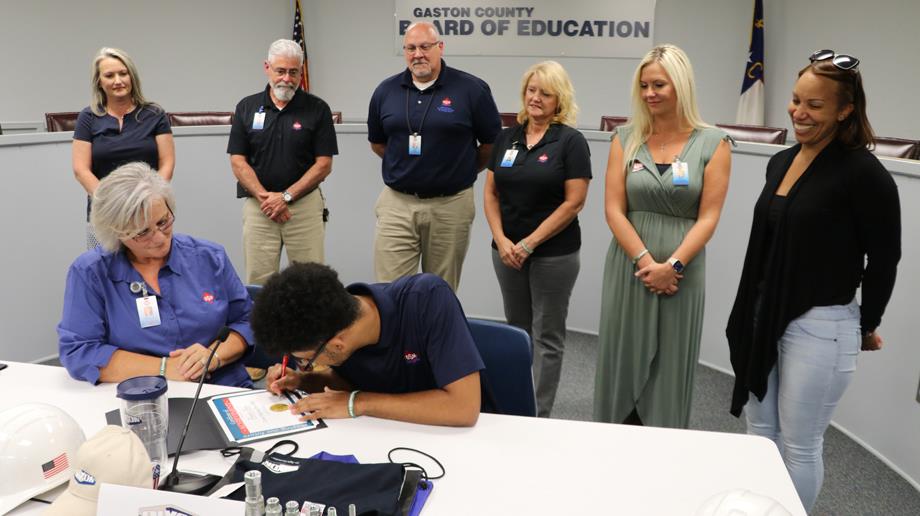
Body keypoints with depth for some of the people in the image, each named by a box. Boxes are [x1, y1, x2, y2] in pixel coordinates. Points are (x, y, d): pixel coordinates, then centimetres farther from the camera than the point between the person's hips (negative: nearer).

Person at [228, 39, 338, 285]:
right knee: (259, 282, 4)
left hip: (305, 204, -1)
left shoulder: (317, 109, 1)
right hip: (258, 206, 2)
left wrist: (285, 196, -10)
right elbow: (238, 161, 3)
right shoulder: (247, 107, 7)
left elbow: (323, 164, -3)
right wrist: (265, 197, -9)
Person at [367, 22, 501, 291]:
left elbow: (492, 143, 3)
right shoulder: (385, 91, 5)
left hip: (451, 205, -2)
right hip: (396, 203, 2)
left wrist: (461, 169, 10)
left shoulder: (472, 89, -5)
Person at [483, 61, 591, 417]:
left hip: (553, 253, -5)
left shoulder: (570, 141, -7)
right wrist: (501, 240, -6)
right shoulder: (506, 138, 8)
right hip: (507, 251, 5)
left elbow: (574, 202, -12)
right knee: (517, 330, 15)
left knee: (547, 335, 4)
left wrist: (529, 243, -14)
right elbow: (491, 193, 8)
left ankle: (540, 415, 14)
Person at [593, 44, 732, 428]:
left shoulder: (713, 144, -1)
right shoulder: (625, 140, 4)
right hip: (629, 265, 1)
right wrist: (646, 262, -12)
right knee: (623, 360, 8)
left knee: (670, 365, 8)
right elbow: (614, 210, -2)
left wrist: (672, 266, -14)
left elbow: (708, 216, -5)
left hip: (681, 271, -1)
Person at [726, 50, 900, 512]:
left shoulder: (863, 172, -16)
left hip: (821, 327, -7)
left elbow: (884, 259, -8)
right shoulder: (781, 162, 7)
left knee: (799, 446, 7)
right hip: (765, 318, 7)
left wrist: (866, 325, 3)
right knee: (759, 435, 17)